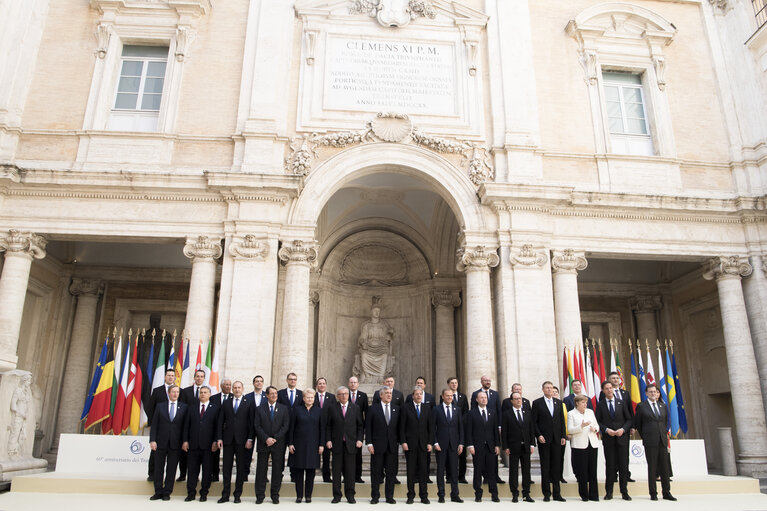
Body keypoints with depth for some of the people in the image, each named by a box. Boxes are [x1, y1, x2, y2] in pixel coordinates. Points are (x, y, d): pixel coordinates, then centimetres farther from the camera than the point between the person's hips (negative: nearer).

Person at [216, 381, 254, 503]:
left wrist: (250, 439, -8)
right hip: (228, 439, 2)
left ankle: (237, 495, 12)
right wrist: (219, 438, 0)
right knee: (226, 468, 5)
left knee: (241, 468, 4)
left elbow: (252, 422, -1)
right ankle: (225, 495, 12)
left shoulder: (249, 403, 3)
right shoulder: (226, 403, 11)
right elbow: (220, 422, 9)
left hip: (242, 440, -2)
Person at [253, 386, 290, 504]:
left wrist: (275, 438, -9)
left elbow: (286, 426, 0)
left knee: (277, 471, 3)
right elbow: (257, 426, 0)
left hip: (278, 444, 0)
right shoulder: (259, 409, 7)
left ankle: (275, 495, 13)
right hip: (263, 444, 0)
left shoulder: (284, 408, 6)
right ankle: (260, 496, 12)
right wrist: (266, 438, -12)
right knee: (261, 470, 3)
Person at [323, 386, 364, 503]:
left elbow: (360, 425, 8)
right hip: (336, 444, 0)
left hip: (351, 444, 1)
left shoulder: (355, 408, 6)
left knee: (350, 471, 4)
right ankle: (337, 496, 15)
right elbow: (327, 425, 4)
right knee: (336, 470, 5)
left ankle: (350, 495, 15)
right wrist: (328, 440, -4)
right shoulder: (331, 407, 3)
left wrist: (359, 439, -2)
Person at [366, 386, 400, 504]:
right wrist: (369, 443, -7)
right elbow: (368, 427, -1)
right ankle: (375, 496, 16)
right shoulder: (373, 409, 1)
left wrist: (399, 442, 2)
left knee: (391, 472, 6)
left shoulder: (397, 409, 8)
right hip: (377, 445, -2)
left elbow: (399, 427, 9)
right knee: (376, 472, 5)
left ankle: (389, 496, 17)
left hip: (392, 445, 2)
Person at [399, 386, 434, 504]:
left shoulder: (427, 408, 8)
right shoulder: (406, 408, 1)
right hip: (410, 444, -2)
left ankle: (424, 496, 13)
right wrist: (403, 442, -8)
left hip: (423, 444, 2)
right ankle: (411, 495, 13)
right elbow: (402, 427, 0)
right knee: (411, 470, 3)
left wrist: (430, 442, 0)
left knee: (423, 470, 4)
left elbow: (431, 427, 7)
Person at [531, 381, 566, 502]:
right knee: (545, 467, 2)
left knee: (556, 466, 7)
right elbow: (534, 422, -2)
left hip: (557, 439, 3)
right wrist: (538, 435, -11)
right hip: (544, 439, -3)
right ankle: (546, 493, 9)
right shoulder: (537, 403, -1)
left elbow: (562, 420, 11)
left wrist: (563, 436, 5)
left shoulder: (558, 403, 11)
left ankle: (557, 493, 14)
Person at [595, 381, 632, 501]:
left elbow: (629, 419, 6)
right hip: (608, 439, -1)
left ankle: (624, 492, 12)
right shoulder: (600, 405, 3)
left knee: (624, 465, 2)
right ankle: (609, 492, 10)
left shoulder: (622, 403, 6)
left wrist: (623, 429, -9)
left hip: (622, 437, 1)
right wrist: (606, 430, -13)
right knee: (610, 465, 2)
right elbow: (598, 422, 2)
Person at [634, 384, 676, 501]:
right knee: (652, 467, 0)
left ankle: (666, 493, 14)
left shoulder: (663, 406, 12)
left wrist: (665, 433, 13)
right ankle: (653, 493, 7)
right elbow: (637, 424, 5)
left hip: (662, 440, 4)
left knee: (665, 467, 6)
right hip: (650, 442, -4)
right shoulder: (641, 406, -1)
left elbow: (665, 422, 22)